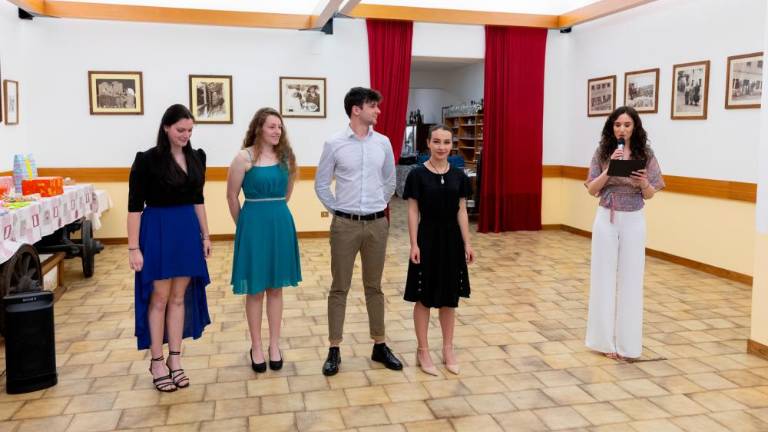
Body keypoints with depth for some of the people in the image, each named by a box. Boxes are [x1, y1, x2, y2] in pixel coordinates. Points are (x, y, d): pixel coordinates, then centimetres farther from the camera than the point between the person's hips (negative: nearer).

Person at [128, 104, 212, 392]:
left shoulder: (196, 158, 5)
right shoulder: (147, 160, -11)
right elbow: (134, 206, -10)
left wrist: (205, 235, 13)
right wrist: (133, 248, -13)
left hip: (188, 231, 5)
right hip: (157, 231, -5)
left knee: (179, 297, 10)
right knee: (159, 298, 3)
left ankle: (175, 360, 20)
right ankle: (156, 361, 17)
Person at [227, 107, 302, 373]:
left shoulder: (285, 156, 5)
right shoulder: (245, 157, -9)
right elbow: (232, 197, -4)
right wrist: (245, 225, 6)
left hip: (281, 224, 4)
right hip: (254, 224, -4)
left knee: (276, 287, 11)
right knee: (255, 289, 6)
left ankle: (274, 345, 21)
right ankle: (256, 347, 18)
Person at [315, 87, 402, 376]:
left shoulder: (383, 143, 3)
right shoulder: (334, 144, -5)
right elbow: (321, 184, 3)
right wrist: (337, 210, 4)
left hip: (377, 224, 3)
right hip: (345, 224, -2)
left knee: (374, 287, 12)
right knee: (339, 288, 6)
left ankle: (379, 346, 23)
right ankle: (334, 350, 15)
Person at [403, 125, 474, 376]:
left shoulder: (458, 176, 3)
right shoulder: (418, 174, -7)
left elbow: (461, 211, 6)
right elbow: (413, 212, -6)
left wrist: (467, 243, 3)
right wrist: (414, 244, -11)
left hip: (452, 240, 4)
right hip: (427, 239, -3)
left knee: (450, 297, 12)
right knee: (424, 298, 5)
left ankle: (448, 349, 26)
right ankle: (423, 351, 18)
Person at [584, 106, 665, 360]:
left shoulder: (645, 154, -1)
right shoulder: (603, 153, -2)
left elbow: (649, 195, 3)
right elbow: (592, 190, -4)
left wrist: (643, 182, -18)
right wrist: (610, 168, -17)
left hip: (633, 221, 0)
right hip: (606, 220, 0)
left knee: (630, 278, 4)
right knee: (604, 277, 4)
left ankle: (626, 341, 15)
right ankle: (605, 339, 14)